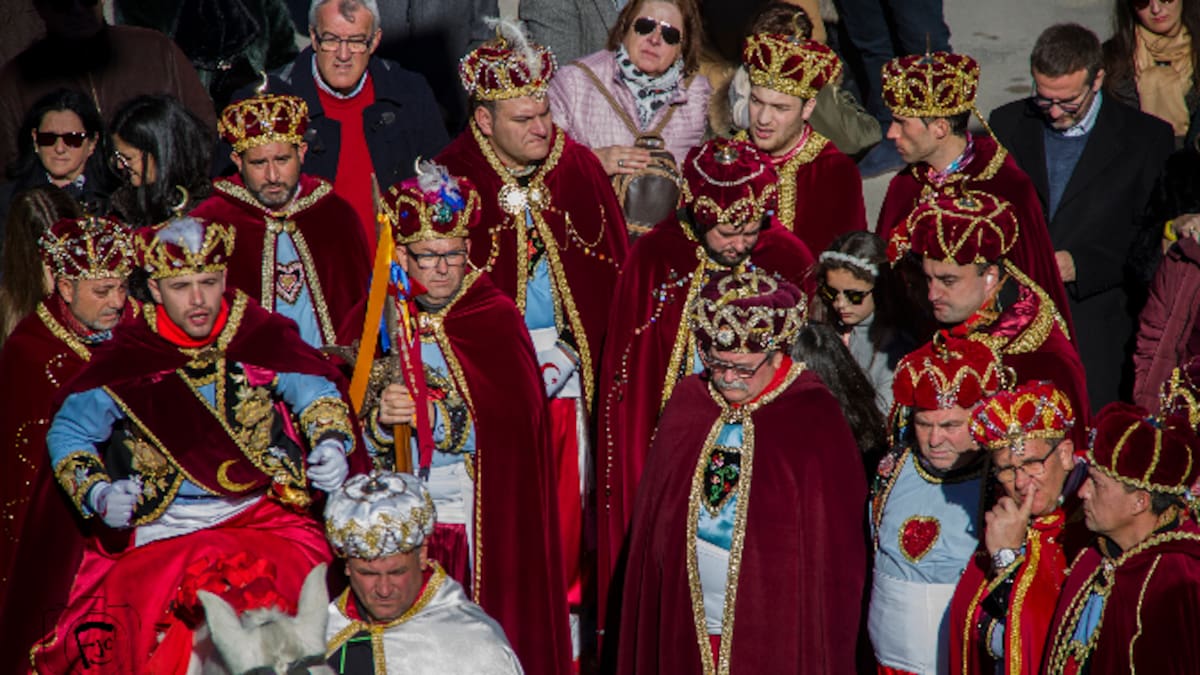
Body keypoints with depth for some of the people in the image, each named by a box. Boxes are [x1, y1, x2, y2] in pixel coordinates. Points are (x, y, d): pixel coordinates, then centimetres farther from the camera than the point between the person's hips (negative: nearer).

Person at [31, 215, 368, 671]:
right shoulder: (124, 359, 1)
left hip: (262, 513, 2)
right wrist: (97, 493, -6)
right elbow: (68, 432, 11)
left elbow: (317, 393, 13)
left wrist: (331, 444, -7)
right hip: (160, 528, -1)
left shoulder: (265, 338, 2)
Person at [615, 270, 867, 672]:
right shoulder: (687, 403, 4)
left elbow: (836, 542, -7)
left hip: (775, 623, -4)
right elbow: (653, 513, 10)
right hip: (689, 621, 4)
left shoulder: (813, 418, -10)